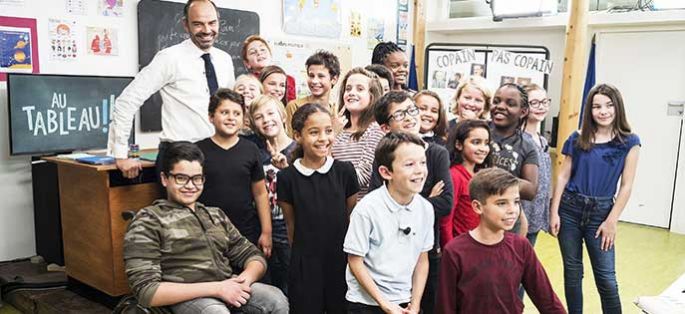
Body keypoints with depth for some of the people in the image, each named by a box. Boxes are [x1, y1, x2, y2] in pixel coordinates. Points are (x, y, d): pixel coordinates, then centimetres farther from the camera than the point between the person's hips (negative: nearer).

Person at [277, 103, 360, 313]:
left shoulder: (345, 171, -5)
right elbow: (291, 224, 3)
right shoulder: (287, 177, -7)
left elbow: (351, 218, 5)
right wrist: (303, 256, 10)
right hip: (305, 265, -1)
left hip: (342, 261, 1)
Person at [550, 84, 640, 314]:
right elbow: (563, 176, 3)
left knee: (606, 276, -1)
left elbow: (626, 185, -3)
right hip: (570, 209, 2)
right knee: (572, 270, 11)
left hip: (601, 212, -1)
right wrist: (554, 212, -1)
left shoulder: (629, 142, -2)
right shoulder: (577, 138, 2)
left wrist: (611, 221, -7)